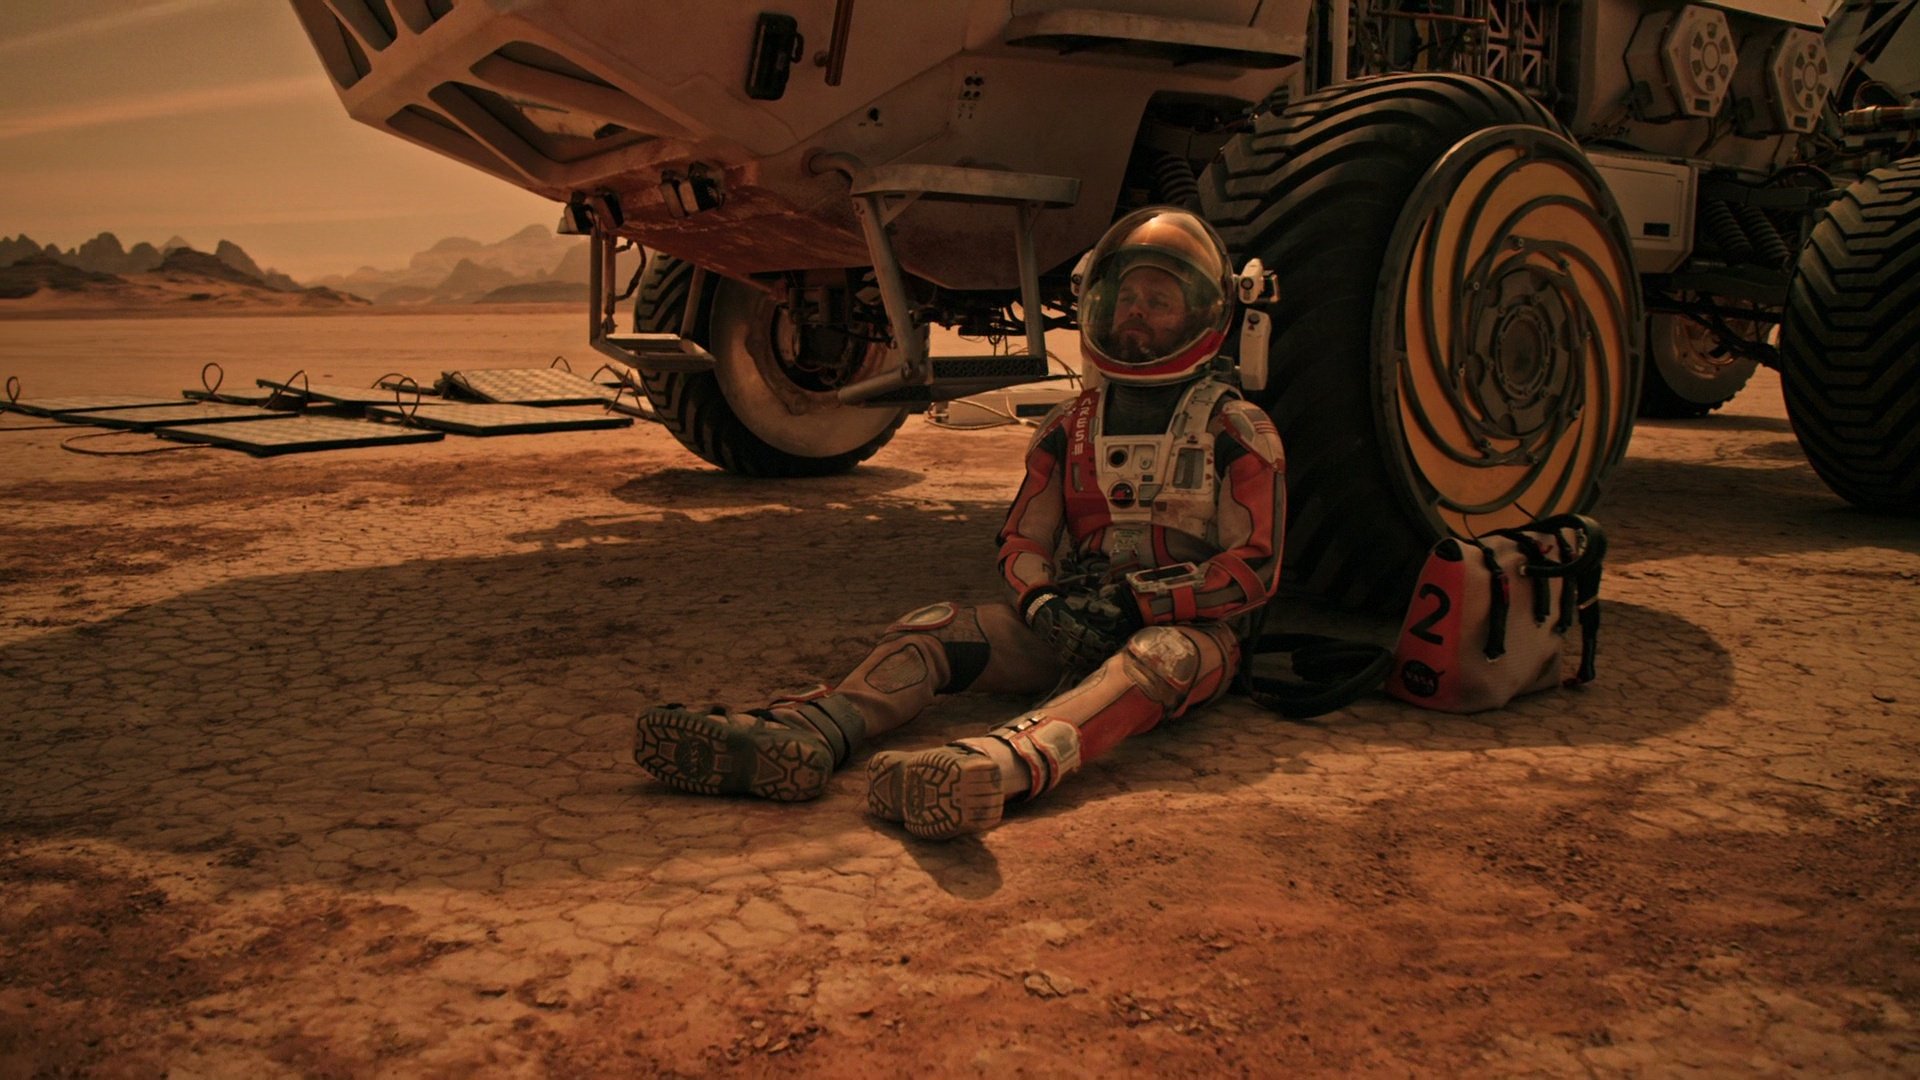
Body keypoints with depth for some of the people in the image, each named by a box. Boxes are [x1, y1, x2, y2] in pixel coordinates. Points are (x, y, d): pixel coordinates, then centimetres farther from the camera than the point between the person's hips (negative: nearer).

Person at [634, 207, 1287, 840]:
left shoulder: (1238, 435, 1)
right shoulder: (1071, 428, 13)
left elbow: (1255, 569, -5)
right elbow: (1021, 539, 11)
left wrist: (1140, 600, -18)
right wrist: (1042, 599, -12)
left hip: (1189, 627, -4)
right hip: (1071, 622, 4)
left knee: (1158, 656, -41)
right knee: (931, 629, -20)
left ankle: (1002, 764, -69)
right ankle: (802, 734, -49)